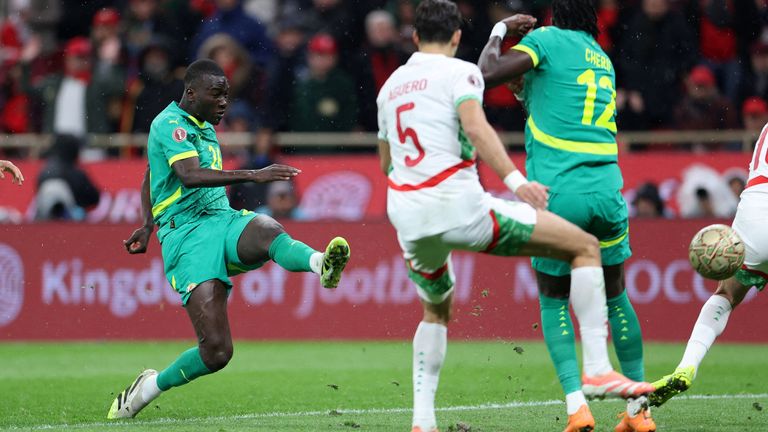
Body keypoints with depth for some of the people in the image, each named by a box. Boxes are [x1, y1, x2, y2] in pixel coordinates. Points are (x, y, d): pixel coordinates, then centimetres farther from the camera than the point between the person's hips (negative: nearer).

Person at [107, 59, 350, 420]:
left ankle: (321, 263, -64)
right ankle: (149, 387, 6)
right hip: (187, 236, -7)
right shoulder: (170, 125, -6)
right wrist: (254, 176, -32)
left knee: (268, 231, -33)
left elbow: (149, 179, 36)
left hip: (223, 221, 7)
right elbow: (190, 175, -24)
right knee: (216, 351, -18)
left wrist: (149, 225, 37)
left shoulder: (205, 127, 23)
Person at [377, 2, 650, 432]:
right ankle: (598, 368, -11)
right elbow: (475, 126, -17)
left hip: (406, 217, 7)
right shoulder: (460, 72, 2)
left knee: (436, 310, 32)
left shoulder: (390, 86, 21)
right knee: (586, 247, 0)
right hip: (458, 204, -7)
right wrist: (515, 179, -24)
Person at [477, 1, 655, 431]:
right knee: (615, 297, 19)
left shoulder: (548, 40, 0)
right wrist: (526, 88, 35)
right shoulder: (604, 60, 20)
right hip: (607, 187, 4)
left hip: (558, 192, -4)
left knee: (554, 300, 11)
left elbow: (488, 73, -10)